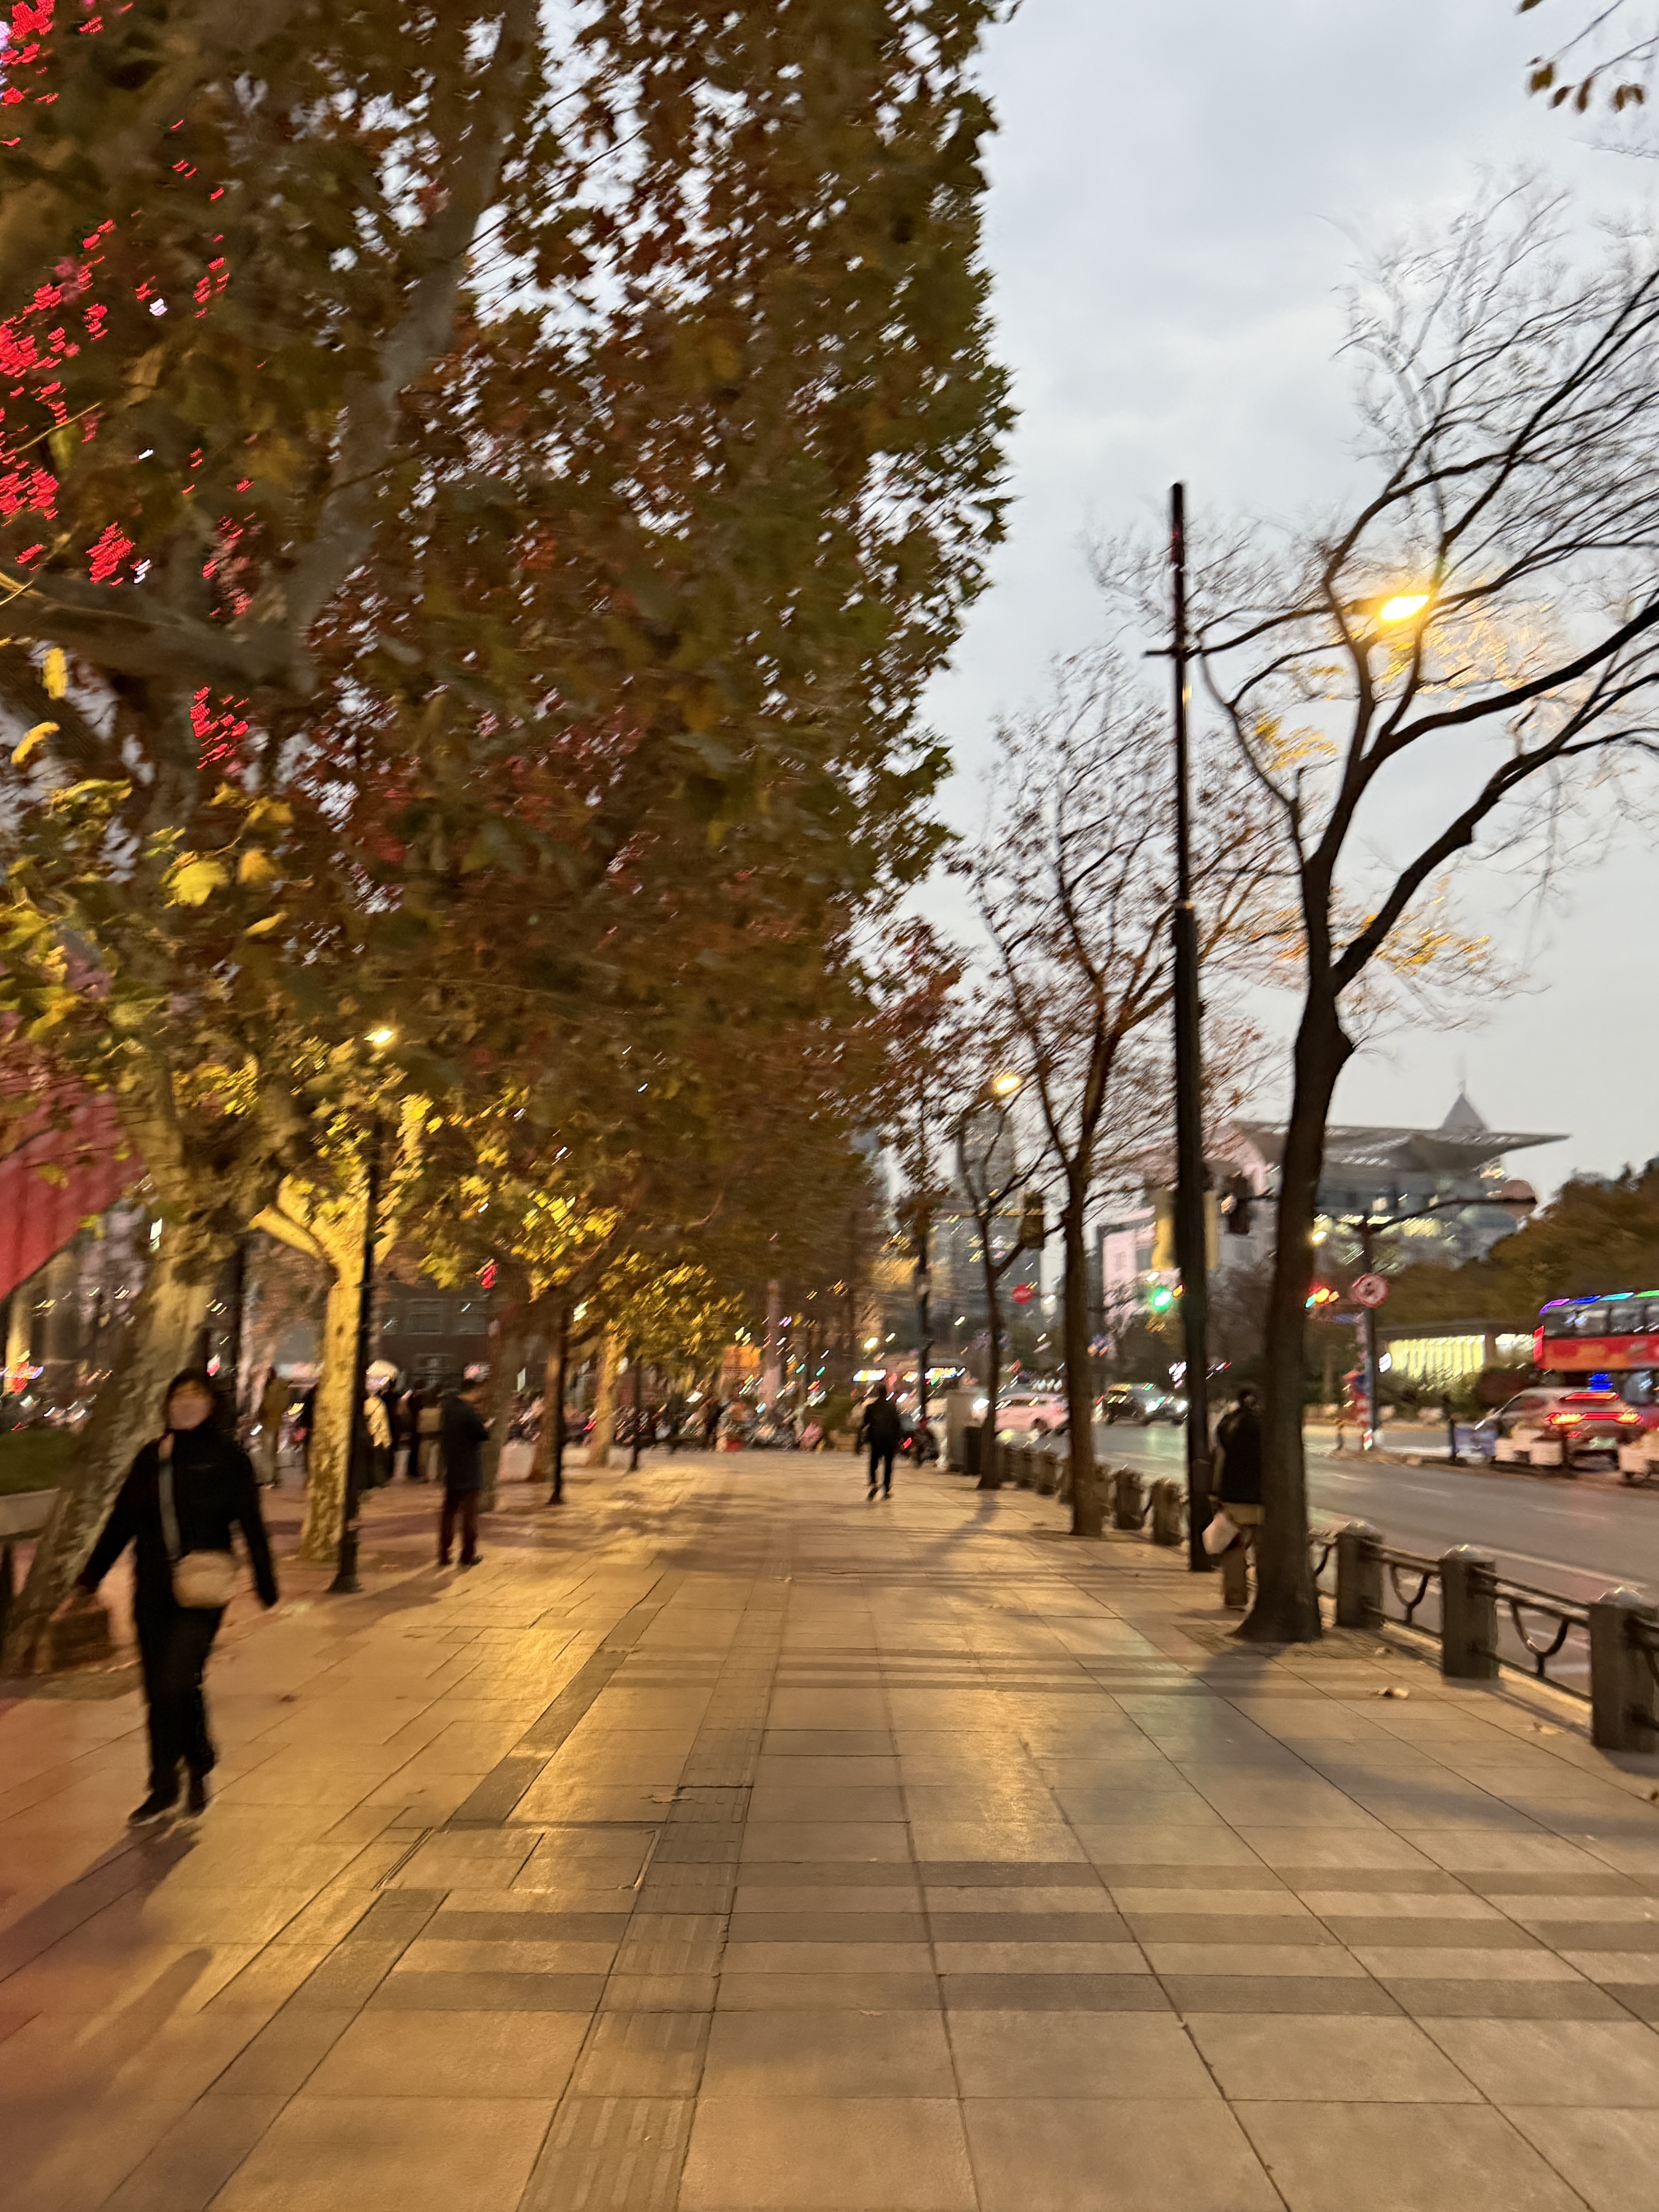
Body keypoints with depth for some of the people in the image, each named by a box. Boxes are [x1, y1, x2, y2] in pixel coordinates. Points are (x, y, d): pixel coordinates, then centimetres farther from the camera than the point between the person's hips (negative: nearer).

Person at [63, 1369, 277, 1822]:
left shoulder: (228, 1456, -5)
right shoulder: (151, 1457, 8)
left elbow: (252, 1527, -4)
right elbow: (121, 1522, 15)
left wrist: (267, 1591, -6)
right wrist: (88, 1581, 15)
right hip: (152, 1593, 5)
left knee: (176, 1683, -13)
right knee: (159, 1692, 10)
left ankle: (199, 1764, 11)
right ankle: (165, 1789, 25)